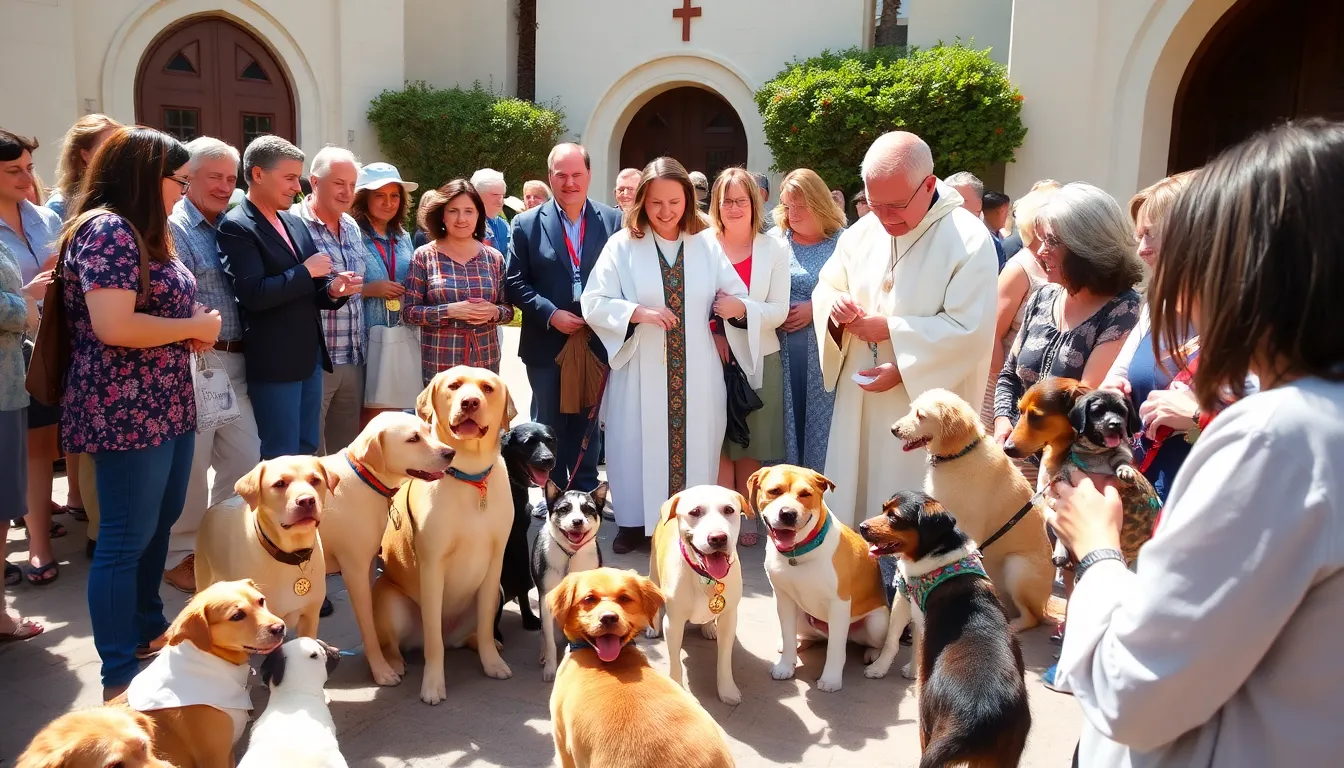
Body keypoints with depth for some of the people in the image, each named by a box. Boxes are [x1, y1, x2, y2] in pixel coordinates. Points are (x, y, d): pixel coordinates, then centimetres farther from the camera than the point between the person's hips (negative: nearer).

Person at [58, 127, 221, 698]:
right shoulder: (106, 230, -15)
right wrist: (193, 327, -13)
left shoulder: (142, 233, 17)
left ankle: (147, 629, 36)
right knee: (125, 540, -3)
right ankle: (121, 676, 8)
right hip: (125, 412, -10)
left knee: (159, 525, 19)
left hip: (167, 405, 10)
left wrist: (196, 327, 6)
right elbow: (113, 326, -25)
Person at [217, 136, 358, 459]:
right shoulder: (236, 227, -11)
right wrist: (306, 271, -15)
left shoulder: (295, 222, 13)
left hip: (310, 356, 8)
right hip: (274, 363, -8)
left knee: (307, 451, 16)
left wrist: (332, 290, -5)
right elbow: (253, 294, -24)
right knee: (282, 460, 0)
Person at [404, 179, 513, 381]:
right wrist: (449, 311, -18)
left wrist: (494, 311, -13)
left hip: (486, 362, 2)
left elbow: (508, 309, 9)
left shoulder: (494, 257, 5)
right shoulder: (424, 256, -2)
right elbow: (408, 311, -4)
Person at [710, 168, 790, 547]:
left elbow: (779, 311, -5)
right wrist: (711, 332, -17)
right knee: (718, 442, 3)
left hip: (758, 359, 1)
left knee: (750, 445, 8)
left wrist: (741, 310, -21)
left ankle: (745, 517, 22)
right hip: (713, 356, 0)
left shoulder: (774, 248, 2)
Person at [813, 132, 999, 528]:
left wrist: (891, 330, -20)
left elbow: (969, 331, -18)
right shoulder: (861, 232, 5)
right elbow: (825, 288, 14)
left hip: (927, 407, -5)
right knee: (853, 494, 14)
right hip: (858, 401, 6)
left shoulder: (970, 240, -13)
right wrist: (835, 304, -10)